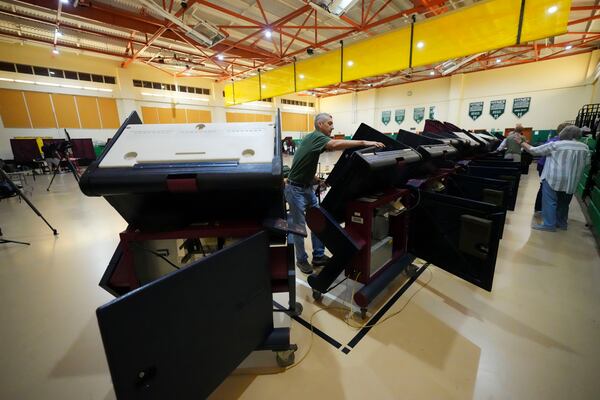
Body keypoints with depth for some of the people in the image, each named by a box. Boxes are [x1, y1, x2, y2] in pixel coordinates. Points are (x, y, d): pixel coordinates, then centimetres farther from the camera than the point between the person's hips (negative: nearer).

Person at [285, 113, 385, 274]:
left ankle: (318, 256, 23)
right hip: (295, 189, -9)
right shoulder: (316, 136, -17)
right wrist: (364, 142, -38)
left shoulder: (315, 139, 13)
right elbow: (336, 144, -38)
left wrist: (317, 180, 9)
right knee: (298, 226, 3)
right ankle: (301, 260, 20)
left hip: (307, 187, 10)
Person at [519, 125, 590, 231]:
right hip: (571, 182, 6)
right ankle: (562, 223, 28)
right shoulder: (584, 148, 7)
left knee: (549, 202, -2)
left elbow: (534, 151, -7)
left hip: (553, 179, -6)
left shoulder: (555, 145, -11)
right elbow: (586, 163, 16)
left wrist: (522, 142, 4)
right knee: (564, 203, 17)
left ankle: (549, 224, 0)